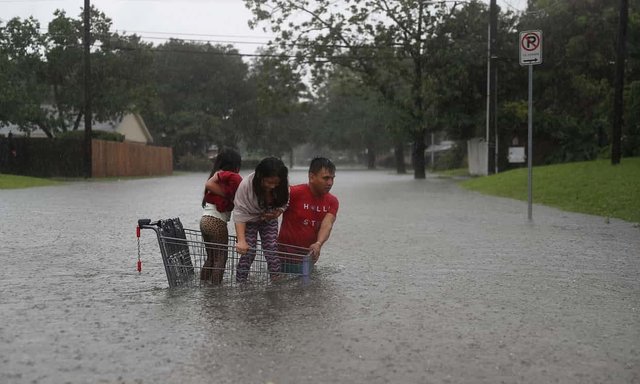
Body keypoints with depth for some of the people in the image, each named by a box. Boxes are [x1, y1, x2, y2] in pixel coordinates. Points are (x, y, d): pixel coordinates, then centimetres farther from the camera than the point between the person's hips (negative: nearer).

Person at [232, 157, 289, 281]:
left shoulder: (282, 186, -25)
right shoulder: (246, 185, -34)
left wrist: (278, 212, -27)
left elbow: (283, 203, -4)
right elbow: (239, 213, -33)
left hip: (269, 219, 2)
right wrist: (241, 241, -40)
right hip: (250, 220, -2)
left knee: (273, 252, -6)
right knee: (247, 253, -10)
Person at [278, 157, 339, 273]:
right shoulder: (294, 193, -13)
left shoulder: (332, 202, 1)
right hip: (286, 257, -5)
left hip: (309, 257, 5)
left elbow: (327, 224, -15)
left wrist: (318, 244, -31)